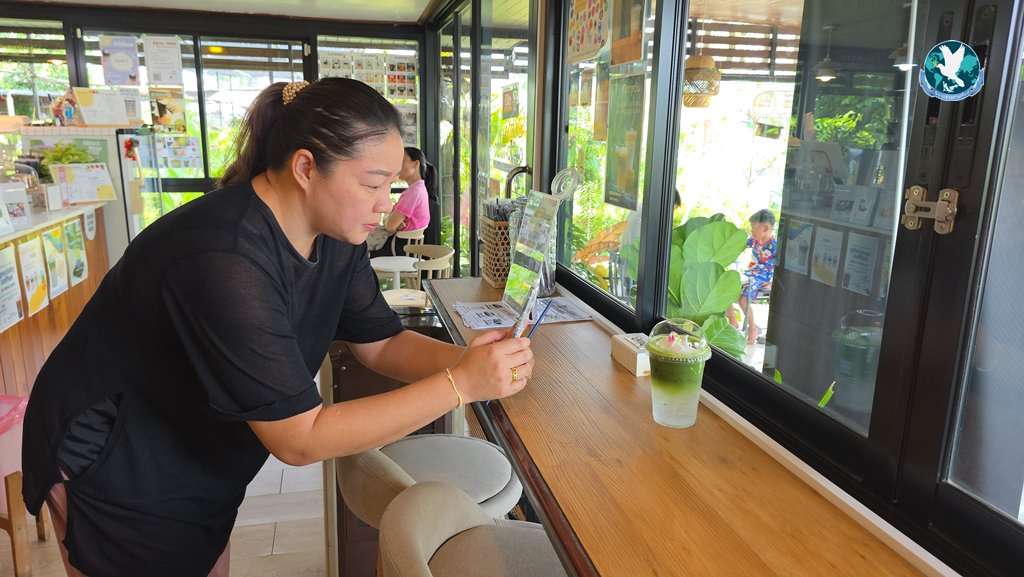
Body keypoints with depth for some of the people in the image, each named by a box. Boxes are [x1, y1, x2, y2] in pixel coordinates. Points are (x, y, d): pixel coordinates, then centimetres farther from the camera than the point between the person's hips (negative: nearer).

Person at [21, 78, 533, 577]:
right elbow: (299, 439, -34)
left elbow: (381, 343, -4)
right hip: (115, 477, -7)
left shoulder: (335, 234, -10)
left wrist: (470, 358, -23)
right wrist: (459, 385, -36)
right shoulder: (223, 259, -37)